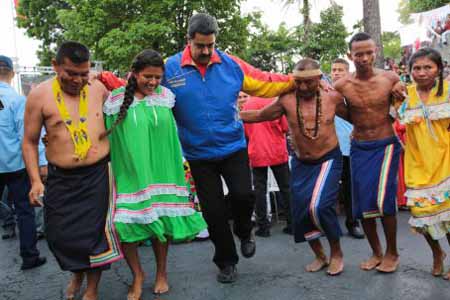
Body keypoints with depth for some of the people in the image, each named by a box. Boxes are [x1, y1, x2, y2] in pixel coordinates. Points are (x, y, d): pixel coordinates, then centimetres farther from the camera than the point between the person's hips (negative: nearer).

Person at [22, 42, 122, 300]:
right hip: (61, 178, 0)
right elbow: (30, 142, 0)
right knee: (61, 234, 6)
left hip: (98, 175, 1)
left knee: (95, 232, 4)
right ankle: (77, 273, 40)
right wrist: (36, 180, -6)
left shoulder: (98, 88, 1)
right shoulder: (40, 95, -5)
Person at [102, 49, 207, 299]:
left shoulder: (165, 97, 3)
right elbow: (108, 138, 4)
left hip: (159, 172, 2)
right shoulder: (115, 100, -4)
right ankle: (137, 274, 22)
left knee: (161, 221, 8)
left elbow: (171, 137, 15)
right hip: (129, 175, -1)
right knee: (125, 226, -3)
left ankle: (161, 272, 30)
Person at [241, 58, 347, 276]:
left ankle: (336, 253, 6)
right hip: (301, 163, 3)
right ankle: (319, 255, 27)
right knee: (301, 211, 3)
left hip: (328, 160, -3)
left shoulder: (332, 97, -9)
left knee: (319, 206, -20)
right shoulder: (287, 100, -9)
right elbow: (259, 115, 2)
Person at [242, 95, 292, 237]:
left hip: (257, 153, 1)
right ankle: (292, 223, 14)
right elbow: (285, 127, -3)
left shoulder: (246, 105, 1)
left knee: (260, 189, 6)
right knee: (285, 188, 10)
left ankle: (263, 226, 7)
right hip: (277, 152, 0)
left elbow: (244, 132, 7)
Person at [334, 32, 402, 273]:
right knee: (362, 203, 5)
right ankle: (376, 253, 25)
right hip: (359, 148, 2)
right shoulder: (341, 86, -7)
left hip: (386, 146, -2)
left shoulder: (390, 79, -7)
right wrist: (359, 126, -5)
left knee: (383, 200, -13)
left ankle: (392, 252, 11)